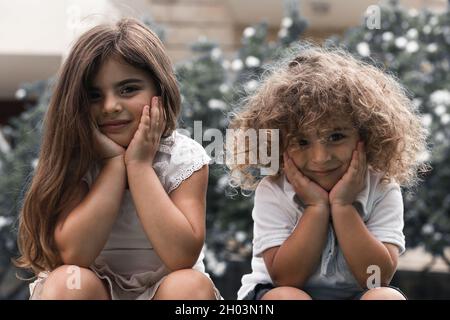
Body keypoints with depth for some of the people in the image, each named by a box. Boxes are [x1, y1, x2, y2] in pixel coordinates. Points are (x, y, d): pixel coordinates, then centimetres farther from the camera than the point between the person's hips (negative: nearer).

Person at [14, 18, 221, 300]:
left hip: (163, 287, -1)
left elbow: (183, 257, -23)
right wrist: (114, 161, -22)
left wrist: (139, 164, -22)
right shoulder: (73, 157, -9)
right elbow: (73, 254, -22)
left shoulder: (186, 158, -10)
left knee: (191, 285, -29)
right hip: (96, 288, 1)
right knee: (69, 281, -28)